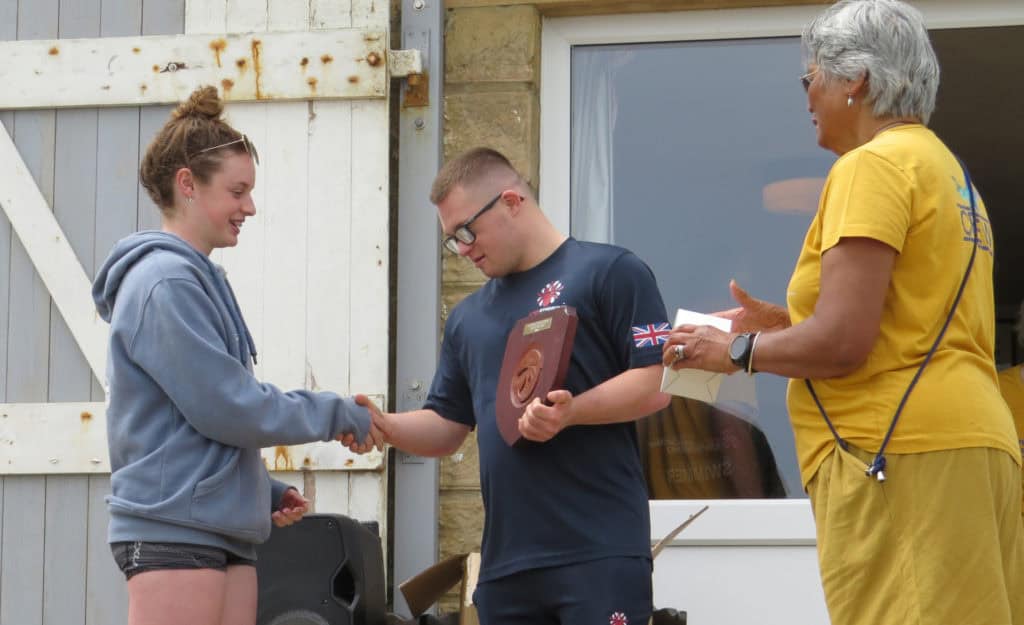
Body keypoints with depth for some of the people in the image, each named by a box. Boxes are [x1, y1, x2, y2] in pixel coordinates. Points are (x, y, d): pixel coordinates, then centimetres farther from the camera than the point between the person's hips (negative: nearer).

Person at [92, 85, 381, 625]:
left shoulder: (198, 279, 16)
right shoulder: (165, 282, -13)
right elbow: (226, 408, -16)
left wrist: (264, 492, 11)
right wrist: (336, 416, -5)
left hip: (224, 530, 9)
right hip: (174, 533, -9)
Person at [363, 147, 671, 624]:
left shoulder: (609, 273, 0)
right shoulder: (468, 316, 21)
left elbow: (655, 384, -7)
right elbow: (446, 428, 22)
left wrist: (569, 413, -22)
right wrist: (385, 426, 1)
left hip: (599, 552, -6)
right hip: (505, 558, 6)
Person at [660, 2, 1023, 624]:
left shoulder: (874, 164, -7)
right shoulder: (944, 166, 22)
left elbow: (840, 343, -15)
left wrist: (738, 351, 1)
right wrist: (783, 326, 21)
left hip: (901, 453, -10)